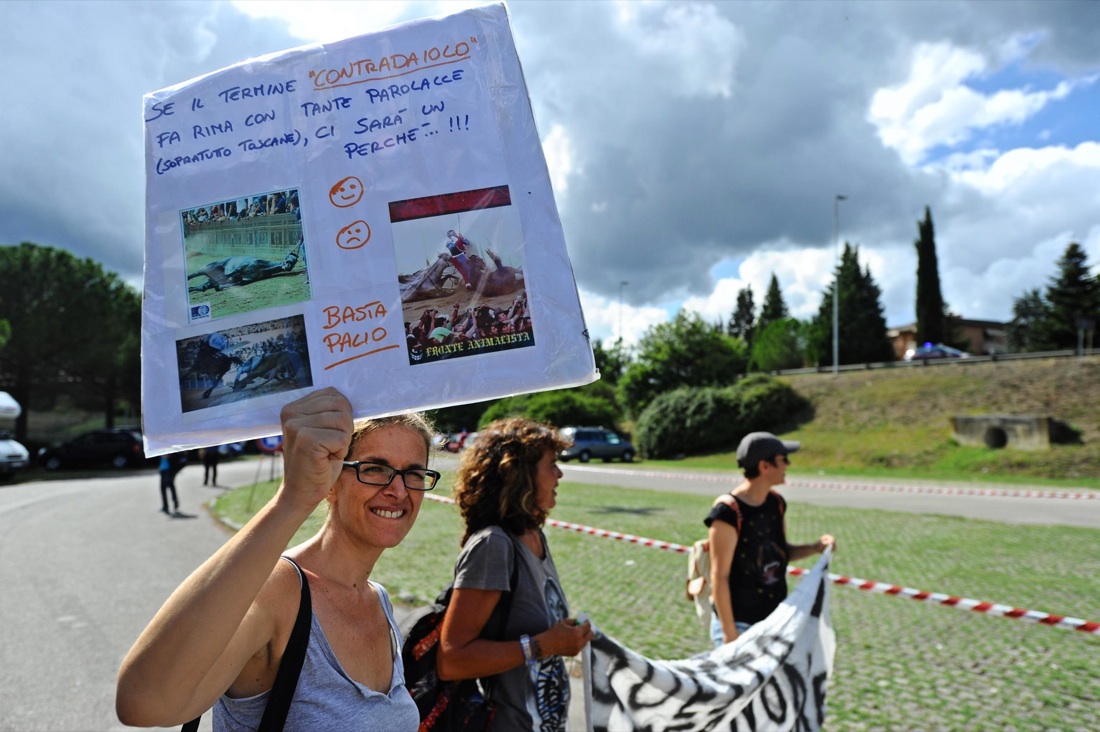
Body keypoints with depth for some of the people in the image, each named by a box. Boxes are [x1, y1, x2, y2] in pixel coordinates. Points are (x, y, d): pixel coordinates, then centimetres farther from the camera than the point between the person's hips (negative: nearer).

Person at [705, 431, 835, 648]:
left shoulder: (776, 504, 3)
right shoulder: (729, 512, -20)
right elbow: (719, 576, -18)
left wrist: (815, 547, -1)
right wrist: (729, 632, -17)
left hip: (775, 622, 7)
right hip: (740, 626, -7)